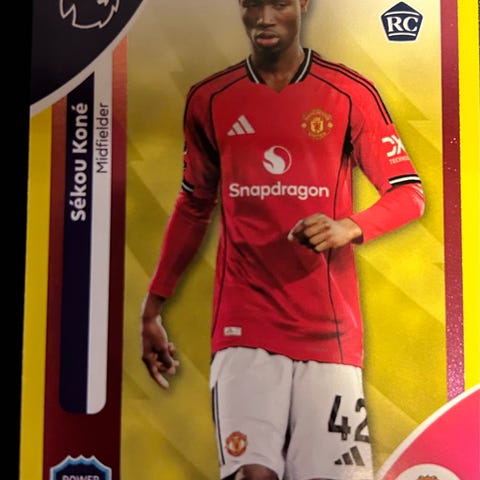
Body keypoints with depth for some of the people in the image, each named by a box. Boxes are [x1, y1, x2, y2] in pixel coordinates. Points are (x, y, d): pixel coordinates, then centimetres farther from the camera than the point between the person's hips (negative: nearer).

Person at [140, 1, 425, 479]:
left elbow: (409, 193, 4)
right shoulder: (208, 99, 7)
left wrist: (350, 227, -19)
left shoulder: (351, 93, 1)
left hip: (328, 326, 0)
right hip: (244, 322, 1)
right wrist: (153, 305, 15)